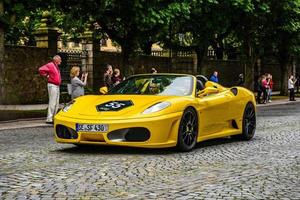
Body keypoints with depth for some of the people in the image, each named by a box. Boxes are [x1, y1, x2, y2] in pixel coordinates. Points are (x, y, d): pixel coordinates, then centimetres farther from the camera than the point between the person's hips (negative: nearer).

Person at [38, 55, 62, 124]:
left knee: (56, 103, 11)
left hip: (57, 86, 10)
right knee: (52, 103, -11)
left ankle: (53, 118, 18)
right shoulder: (50, 65, -11)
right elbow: (41, 70, -22)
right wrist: (46, 76, -12)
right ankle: (49, 119, -9)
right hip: (52, 85, -10)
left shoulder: (56, 66, 18)